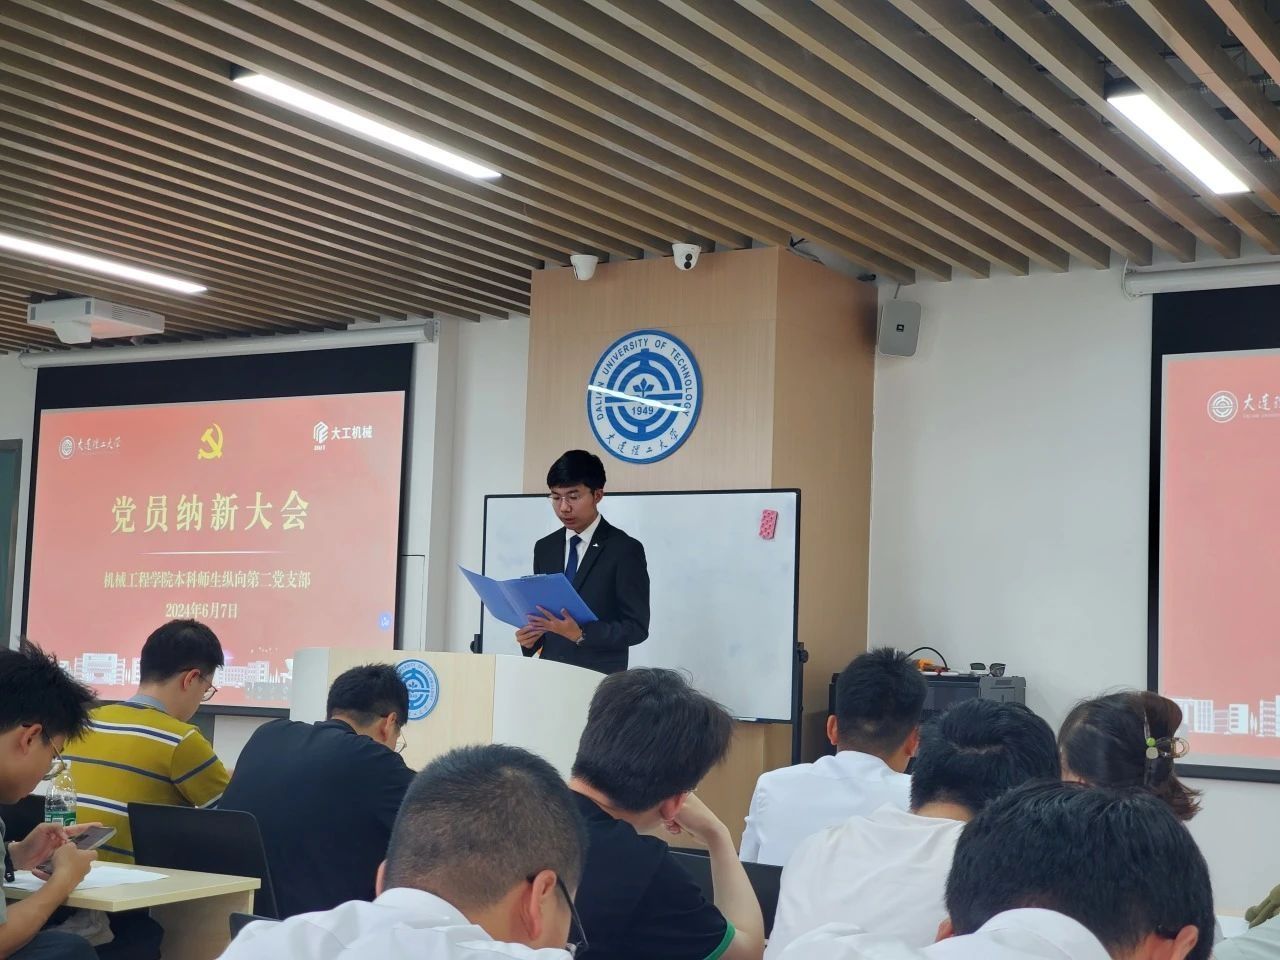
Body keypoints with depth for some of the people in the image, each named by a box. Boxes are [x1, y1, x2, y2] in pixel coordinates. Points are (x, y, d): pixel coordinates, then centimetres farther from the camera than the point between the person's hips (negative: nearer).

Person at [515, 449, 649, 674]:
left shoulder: (625, 549, -6)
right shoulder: (545, 548, 10)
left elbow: (637, 626, -9)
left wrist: (581, 635, -21)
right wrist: (531, 637, -4)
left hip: (600, 677, -4)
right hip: (549, 671, 4)